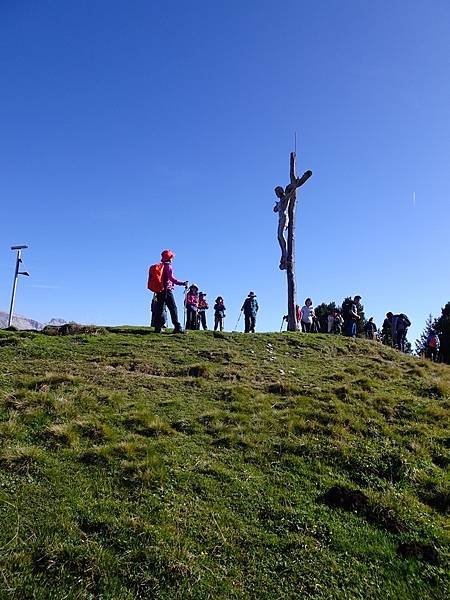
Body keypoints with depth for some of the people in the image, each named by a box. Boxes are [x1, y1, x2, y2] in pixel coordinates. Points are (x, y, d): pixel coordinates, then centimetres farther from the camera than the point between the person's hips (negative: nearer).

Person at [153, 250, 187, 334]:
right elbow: (171, 278, -19)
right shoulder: (168, 266, -7)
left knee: (160, 309, 9)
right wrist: (182, 283, -21)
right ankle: (177, 327, -13)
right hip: (167, 290, -8)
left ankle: (158, 328, 7)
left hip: (159, 290, 8)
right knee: (173, 309, -8)